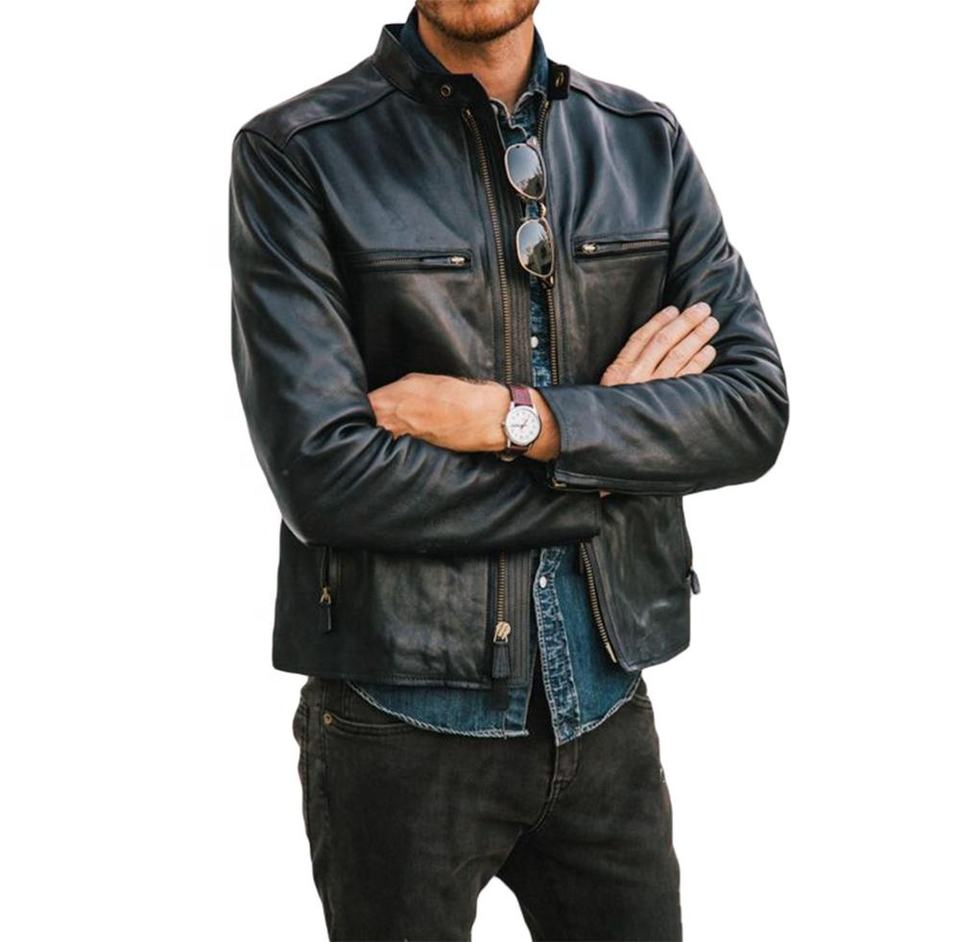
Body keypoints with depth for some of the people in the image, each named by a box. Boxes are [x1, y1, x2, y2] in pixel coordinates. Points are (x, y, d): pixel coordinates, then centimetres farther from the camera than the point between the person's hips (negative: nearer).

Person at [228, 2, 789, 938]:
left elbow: (756, 408, -4)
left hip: (607, 706, 4)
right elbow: (324, 474, -18)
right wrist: (608, 447, -11)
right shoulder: (294, 156, -9)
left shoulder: (647, 144, 5)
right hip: (404, 717, -3)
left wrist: (518, 419, -17)